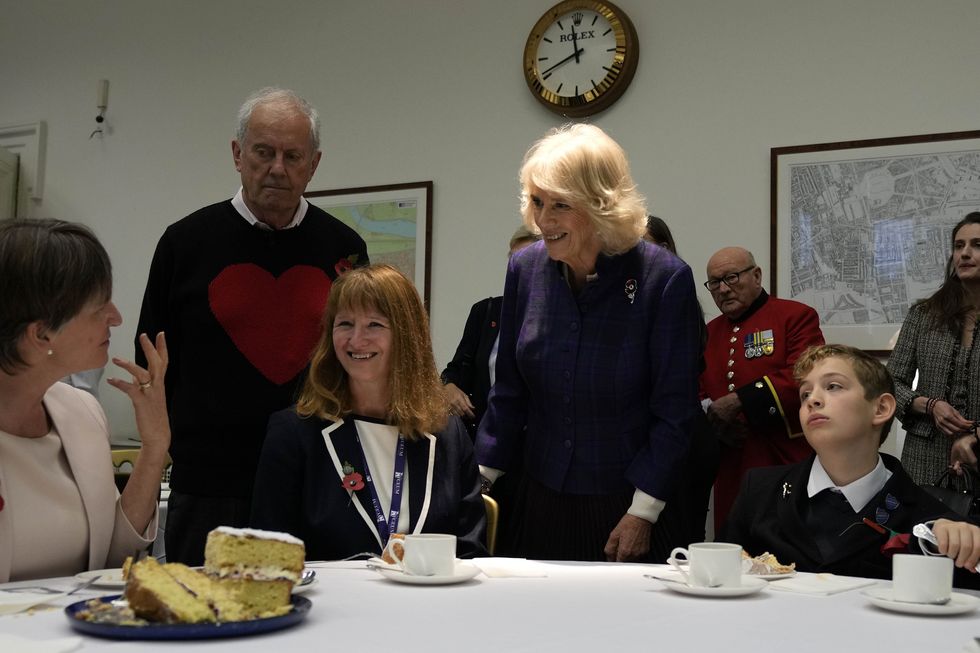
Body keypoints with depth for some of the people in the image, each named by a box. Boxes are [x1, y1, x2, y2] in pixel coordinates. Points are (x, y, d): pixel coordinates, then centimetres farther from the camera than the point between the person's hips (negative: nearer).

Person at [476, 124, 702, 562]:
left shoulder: (665, 278, -14)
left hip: (626, 507, -3)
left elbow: (674, 410, -11)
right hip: (541, 501, 4)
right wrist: (481, 477, 2)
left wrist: (643, 512, -12)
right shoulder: (525, 269, -2)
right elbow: (509, 393, 6)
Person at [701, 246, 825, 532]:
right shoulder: (709, 332, 17)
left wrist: (739, 401, -20)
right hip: (730, 471, 5)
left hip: (789, 464, -5)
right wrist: (713, 418, -6)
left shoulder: (796, 316, -1)